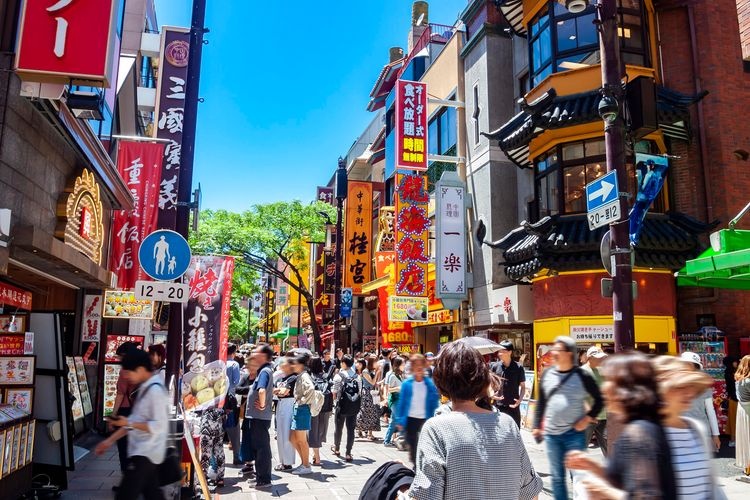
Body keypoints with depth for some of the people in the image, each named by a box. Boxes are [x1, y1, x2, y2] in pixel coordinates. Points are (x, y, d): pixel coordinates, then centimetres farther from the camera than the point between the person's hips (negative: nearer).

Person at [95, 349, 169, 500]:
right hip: (142, 451, 10)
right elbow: (135, 421, 16)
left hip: (146, 453, -10)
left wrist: (128, 423, -19)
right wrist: (110, 440, 13)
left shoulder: (155, 390, -21)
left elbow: (159, 426, -23)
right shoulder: (145, 388, 10)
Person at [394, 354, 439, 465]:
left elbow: (435, 403, 1)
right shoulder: (407, 383, -3)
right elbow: (401, 402, 0)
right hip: (411, 418, 0)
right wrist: (399, 421, -4)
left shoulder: (430, 383, -2)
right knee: (412, 444, 10)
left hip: (425, 419, 0)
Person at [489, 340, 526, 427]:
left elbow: (523, 386, 3)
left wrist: (520, 399, -11)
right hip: (498, 406, 1)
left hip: (513, 406, -1)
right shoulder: (495, 366, -1)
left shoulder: (518, 367, -4)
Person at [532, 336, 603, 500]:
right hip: (551, 433, 4)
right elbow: (541, 402, 10)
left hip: (574, 433, -3)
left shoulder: (582, 376, -8)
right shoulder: (547, 374, 2)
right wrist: (537, 426, 9)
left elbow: (599, 399, 1)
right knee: (557, 476, 12)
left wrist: (588, 418, -8)